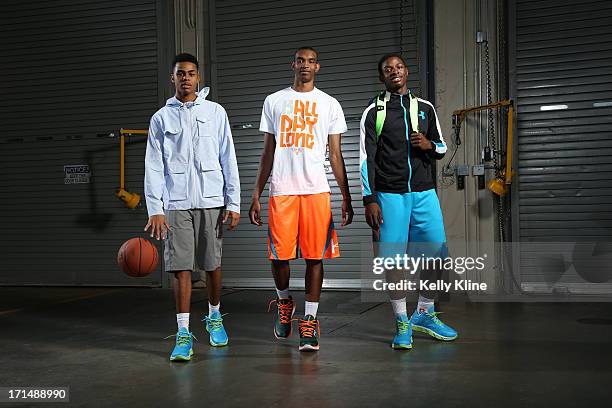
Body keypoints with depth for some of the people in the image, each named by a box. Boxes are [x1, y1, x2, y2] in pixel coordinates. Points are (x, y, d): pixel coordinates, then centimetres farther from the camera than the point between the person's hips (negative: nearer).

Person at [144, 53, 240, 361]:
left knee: (213, 265, 9)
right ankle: (183, 333, 2)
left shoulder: (215, 112, 7)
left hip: (211, 200, 0)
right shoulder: (161, 118, 7)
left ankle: (214, 317, 30)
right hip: (176, 203, 0)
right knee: (181, 268, -4)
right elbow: (153, 167, 2)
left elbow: (228, 159, 4)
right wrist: (155, 209, -8)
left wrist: (233, 203, -2)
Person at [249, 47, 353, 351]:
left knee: (315, 256, -1)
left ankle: (309, 321, 8)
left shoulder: (330, 105, 10)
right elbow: (267, 153, 12)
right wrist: (256, 196, 6)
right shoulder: (274, 101, 12)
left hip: (316, 190, 0)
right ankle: (284, 303, 28)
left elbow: (335, 156, 9)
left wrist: (346, 198, 3)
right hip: (281, 189, 0)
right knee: (279, 254, 0)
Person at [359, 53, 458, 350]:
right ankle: (402, 324, 11)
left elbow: (442, 148, 19)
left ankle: (424, 314, 23)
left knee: (436, 254, 2)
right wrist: (369, 200, -9)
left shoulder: (425, 108, 13)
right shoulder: (373, 112, 3)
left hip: (424, 193, 3)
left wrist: (430, 145, -5)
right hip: (390, 195, -3)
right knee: (393, 259, -3)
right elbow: (366, 158, -2)